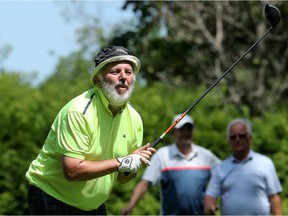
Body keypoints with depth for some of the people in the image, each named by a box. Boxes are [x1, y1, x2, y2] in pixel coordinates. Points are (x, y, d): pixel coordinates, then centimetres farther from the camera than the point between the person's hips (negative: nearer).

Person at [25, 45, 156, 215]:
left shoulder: (134, 118, 1)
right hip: (52, 197, -8)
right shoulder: (79, 112, -22)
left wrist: (135, 165, -15)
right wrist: (121, 163, -26)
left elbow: (122, 178, 8)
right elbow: (72, 171, -29)